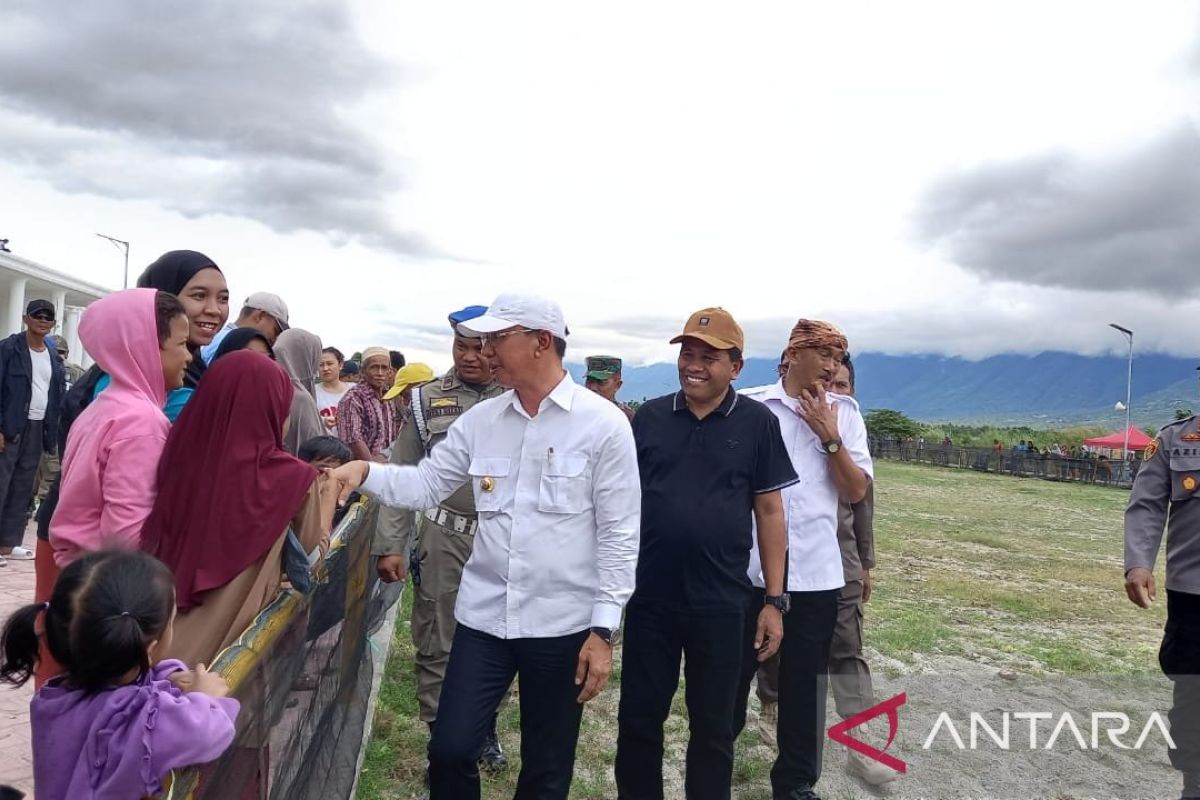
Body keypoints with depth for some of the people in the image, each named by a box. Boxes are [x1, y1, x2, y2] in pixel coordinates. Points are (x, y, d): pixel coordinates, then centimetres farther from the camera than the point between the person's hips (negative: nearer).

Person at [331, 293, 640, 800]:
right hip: (484, 616, 4)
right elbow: (424, 485, 7)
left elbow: (620, 534, -9)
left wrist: (603, 629, -11)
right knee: (449, 750, 8)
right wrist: (365, 472, -12)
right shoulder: (479, 420, 3)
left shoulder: (603, 423, -10)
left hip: (563, 625, -3)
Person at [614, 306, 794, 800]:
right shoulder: (649, 416, 2)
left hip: (721, 602, -1)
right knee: (637, 720, 13)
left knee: (713, 728, 13)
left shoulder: (757, 423, -3)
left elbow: (770, 511, 0)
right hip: (649, 597, 2)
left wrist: (775, 599, -2)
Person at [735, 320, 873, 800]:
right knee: (732, 674, 13)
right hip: (748, 569, -1)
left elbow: (856, 491, 1)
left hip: (816, 574, 2)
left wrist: (829, 437, -11)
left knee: (805, 684, 12)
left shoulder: (844, 413, 4)